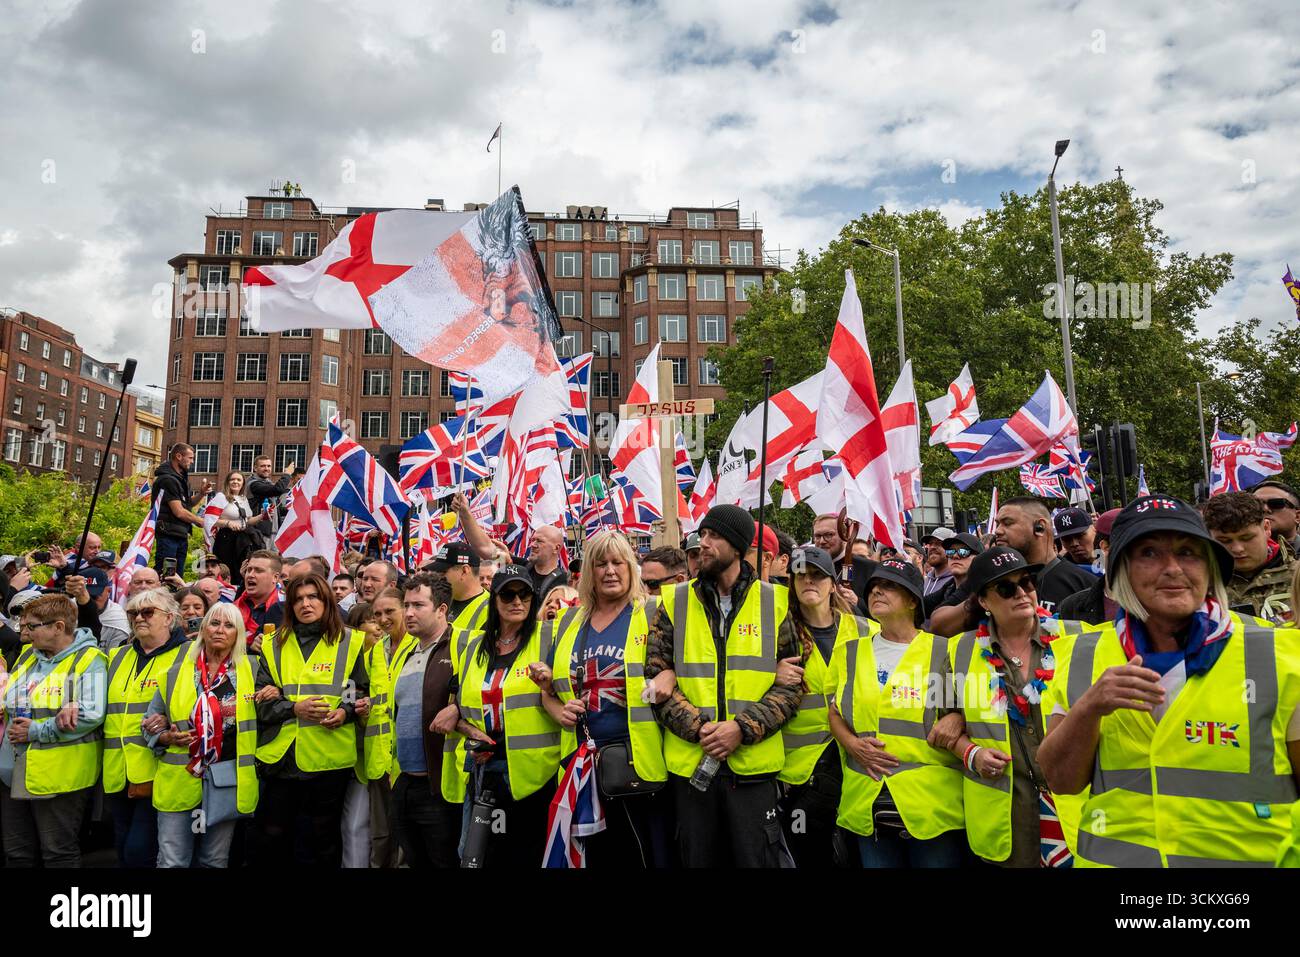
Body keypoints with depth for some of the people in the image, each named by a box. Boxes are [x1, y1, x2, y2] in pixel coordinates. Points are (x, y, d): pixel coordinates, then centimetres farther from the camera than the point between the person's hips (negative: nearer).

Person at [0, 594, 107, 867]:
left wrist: (36, 731, -17)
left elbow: (92, 716, -21)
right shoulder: (27, 656, 12)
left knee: (58, 855, 4)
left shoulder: (89, 661, -12)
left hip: (59, 776, -7)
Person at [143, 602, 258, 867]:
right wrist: (167, 737, -8)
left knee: (215, 862, 12)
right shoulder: (176, 672, 4)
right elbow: (151, 722, 10)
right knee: (172, 862, 2)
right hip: (179, 780, 0)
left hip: (229, 782, 0)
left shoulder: (251, 670, 2)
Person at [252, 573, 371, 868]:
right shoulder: (274, 645, 9)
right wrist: (294, 708, -13)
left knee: (320, 845, 10)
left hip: (329, 758, -2)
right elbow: (262, 700, 4)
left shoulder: (350, 642, 2)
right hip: (280, 756, 2)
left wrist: (346, 712, -12)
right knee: (271, 841, 12)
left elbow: (364, 691, 7)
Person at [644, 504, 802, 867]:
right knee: (697, 860, 15)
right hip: (690, 762, 1)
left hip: (754, 763, -1)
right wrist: (696, 728, -14)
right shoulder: (674, 602, 3)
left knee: (758, 859, 9)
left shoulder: (775, 602, 1)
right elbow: (656, 676, -1)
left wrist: (742, 729, -14)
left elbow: (791, 684, -1)